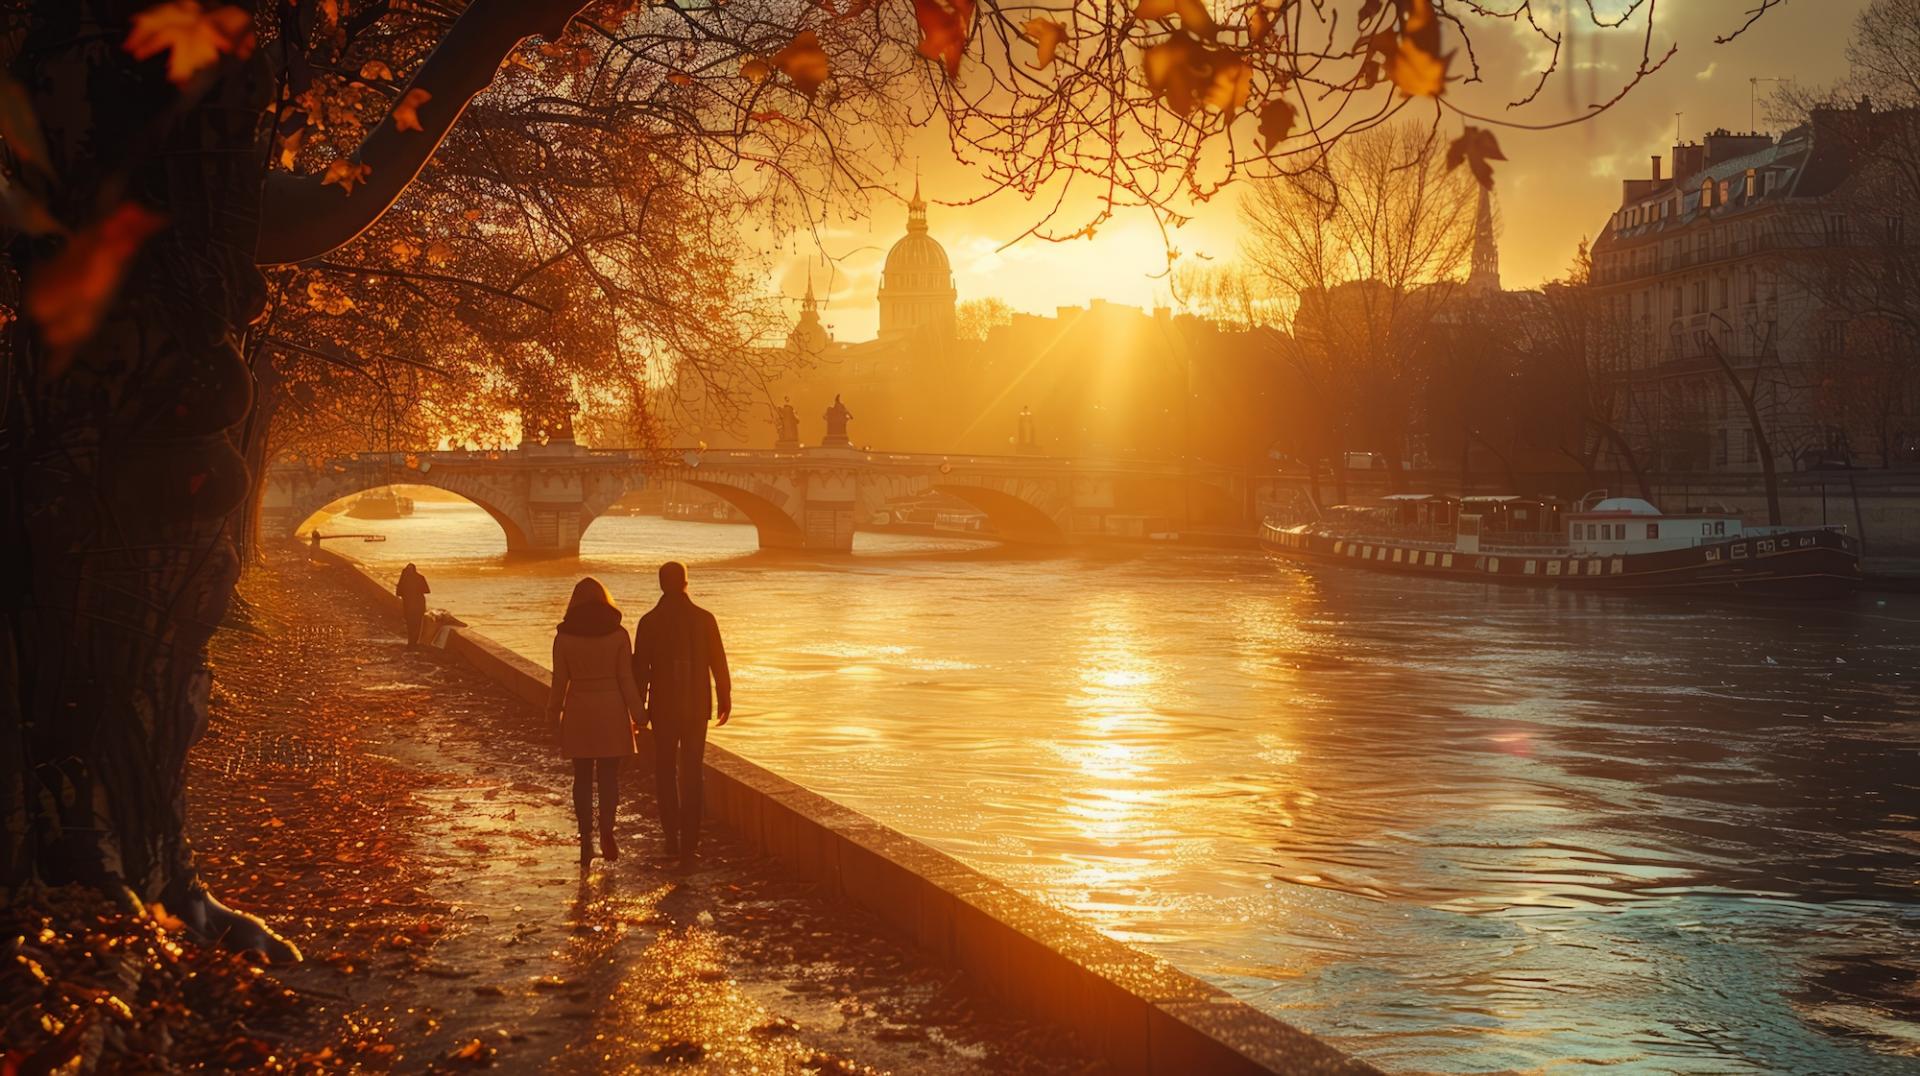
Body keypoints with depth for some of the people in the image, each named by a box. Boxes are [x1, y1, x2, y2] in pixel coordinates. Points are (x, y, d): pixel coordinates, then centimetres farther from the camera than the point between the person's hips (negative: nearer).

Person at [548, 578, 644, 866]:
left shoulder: (564, 636, -3)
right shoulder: (618, 634, -5)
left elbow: (560, 681, 1)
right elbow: (626, 679, -4)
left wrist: (554, 714, 13)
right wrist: (637, 715, 3)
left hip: (578, 712, 1)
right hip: (611, 710, -1)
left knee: (582, 777, 8)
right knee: (609, 775, 7)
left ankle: (586, 839, 5)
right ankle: (606, 830, -11)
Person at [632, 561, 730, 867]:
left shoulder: (649, 622, -7)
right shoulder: (704, 619, -6)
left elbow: (640, 669, -5)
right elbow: (718, 663, -2)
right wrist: (725, 700, 10)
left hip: (663, 707, 0)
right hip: (697, 707, 1)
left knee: (665, 773, 16)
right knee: (691, 775, 5)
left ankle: (672, 837, 15)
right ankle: (688, 844, 1)